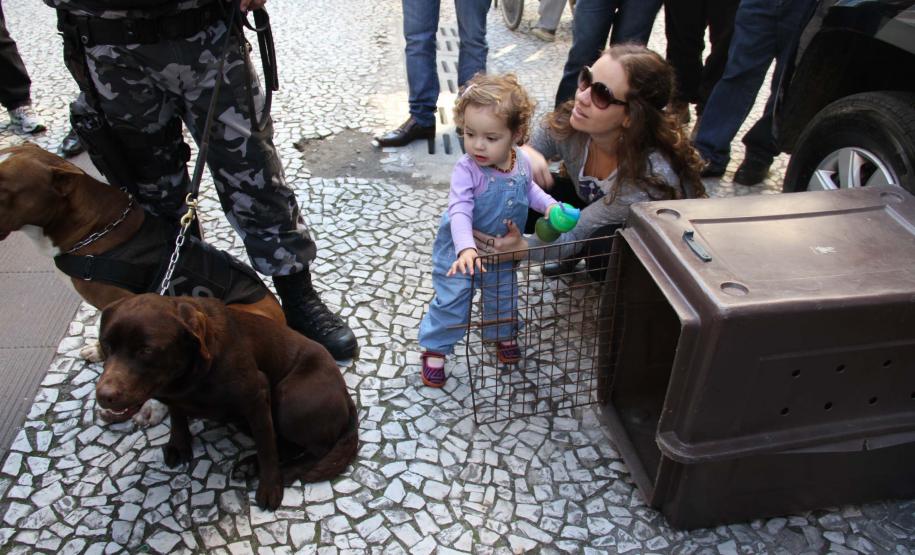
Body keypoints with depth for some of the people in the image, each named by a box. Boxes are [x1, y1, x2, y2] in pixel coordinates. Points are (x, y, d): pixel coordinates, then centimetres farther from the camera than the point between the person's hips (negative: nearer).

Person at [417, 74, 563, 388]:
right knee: (452, 298, -2)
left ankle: (501, 333, 48)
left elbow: (529, 189, 10)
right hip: (462, 249, -5)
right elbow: (459, 211, -38)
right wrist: (466, 248, -52)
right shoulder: (466, 170, -30)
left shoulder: (521, 163, -12)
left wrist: (549, 205, -6)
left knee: (504, 293, 21)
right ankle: (435, 349, 18)